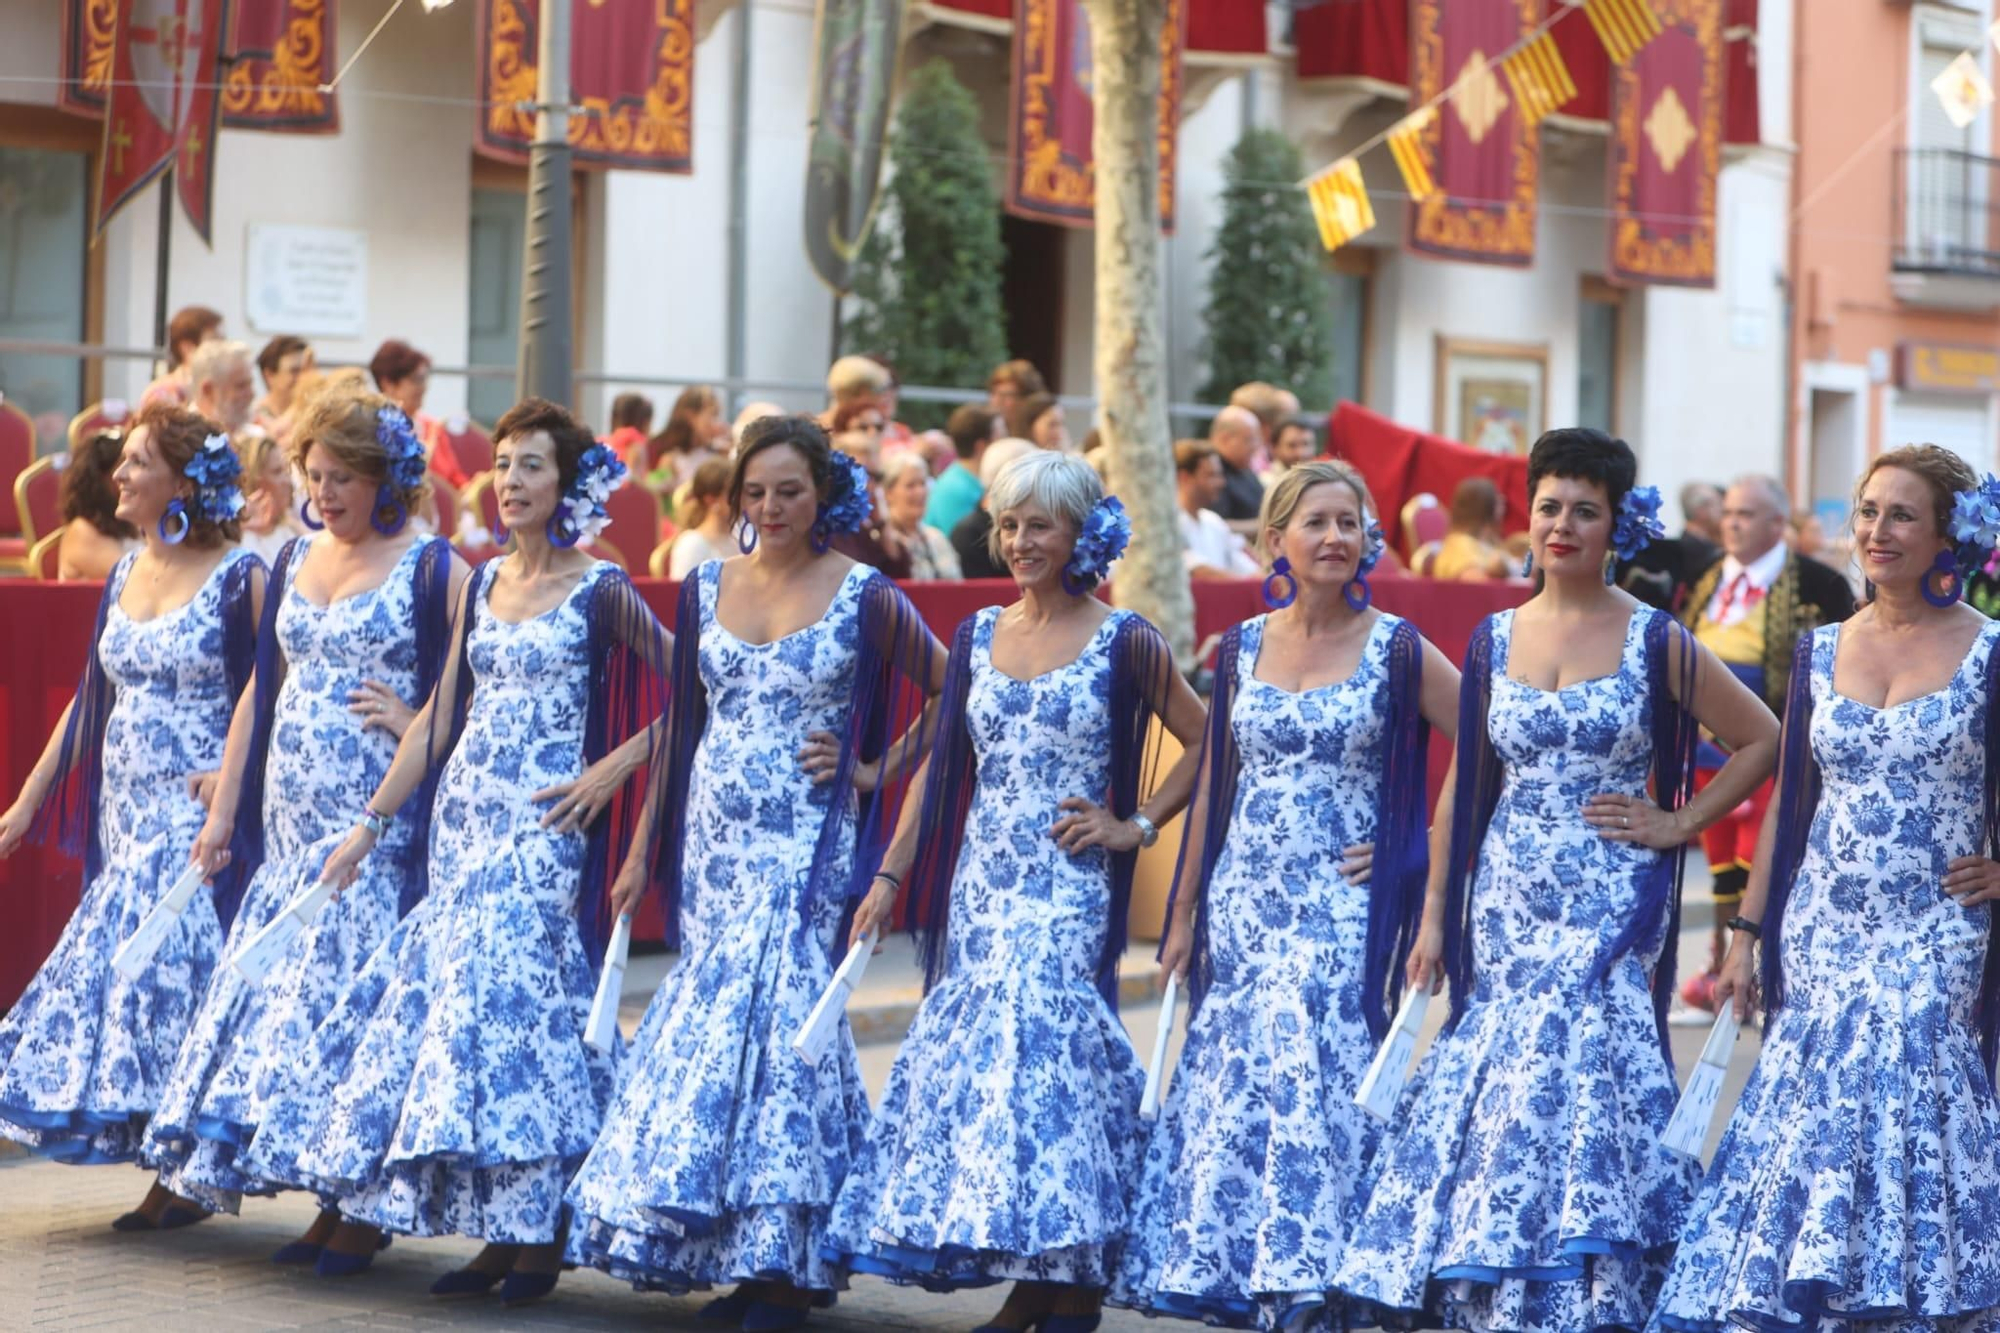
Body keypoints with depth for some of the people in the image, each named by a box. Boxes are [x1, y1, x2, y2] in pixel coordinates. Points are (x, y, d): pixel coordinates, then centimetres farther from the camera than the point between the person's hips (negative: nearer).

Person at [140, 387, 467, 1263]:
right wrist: (223, 807, 16)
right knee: (278, 990, 4)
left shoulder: (433, 570, -5)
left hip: (379, 828, -6)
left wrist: (415, 725, -21)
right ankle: (331, 1201, 12)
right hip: (290, 823, 7)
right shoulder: (293, 563, 15)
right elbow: (263, 689, 18)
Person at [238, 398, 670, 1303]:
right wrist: (370, 824, 13)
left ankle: (534, 1235, -3)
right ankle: (501, 1229, 8)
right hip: (463, 817, 6)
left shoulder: (601, 591, -5)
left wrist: (612, 770, -12)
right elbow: (438, 717, 15)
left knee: (508, 996, -11)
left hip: (542, 829, -6)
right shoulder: (482, 584, 12)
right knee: (447, 998, 2)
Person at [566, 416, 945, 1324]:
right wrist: (643, 851, 13)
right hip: (714, 841, 5)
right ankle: (759, 1256, 11)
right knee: (722, 1026, 3)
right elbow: (682, 727, 13)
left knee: (772, 1020, -11)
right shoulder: (708, 588, 8)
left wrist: (876, 770, -4)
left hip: (806, 848, -4)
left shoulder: (864, 598, -4)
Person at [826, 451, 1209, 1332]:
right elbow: (941, 765, 13)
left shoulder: (1124, 643, -2)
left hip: (1069, 893, -5)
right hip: (980, 888, 5)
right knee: (972, 1055, 1)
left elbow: (1203, 741, 3)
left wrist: (1137, 825, -5)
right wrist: (890, 875, 10)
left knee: (1050, 1049, -11)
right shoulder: (978, 637, 10)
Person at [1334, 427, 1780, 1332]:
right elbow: (1464, 784, 13)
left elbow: (1760, 739, 6)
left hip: (1610, 907, -3)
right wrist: (1433, 913, 10)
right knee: (1497, 1093, 1)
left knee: (1572, 1083, -13)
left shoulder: (1656, 642, -1)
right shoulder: (1494, 639, 8)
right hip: (1506, 906, 4)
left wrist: (1678, 823, -1)